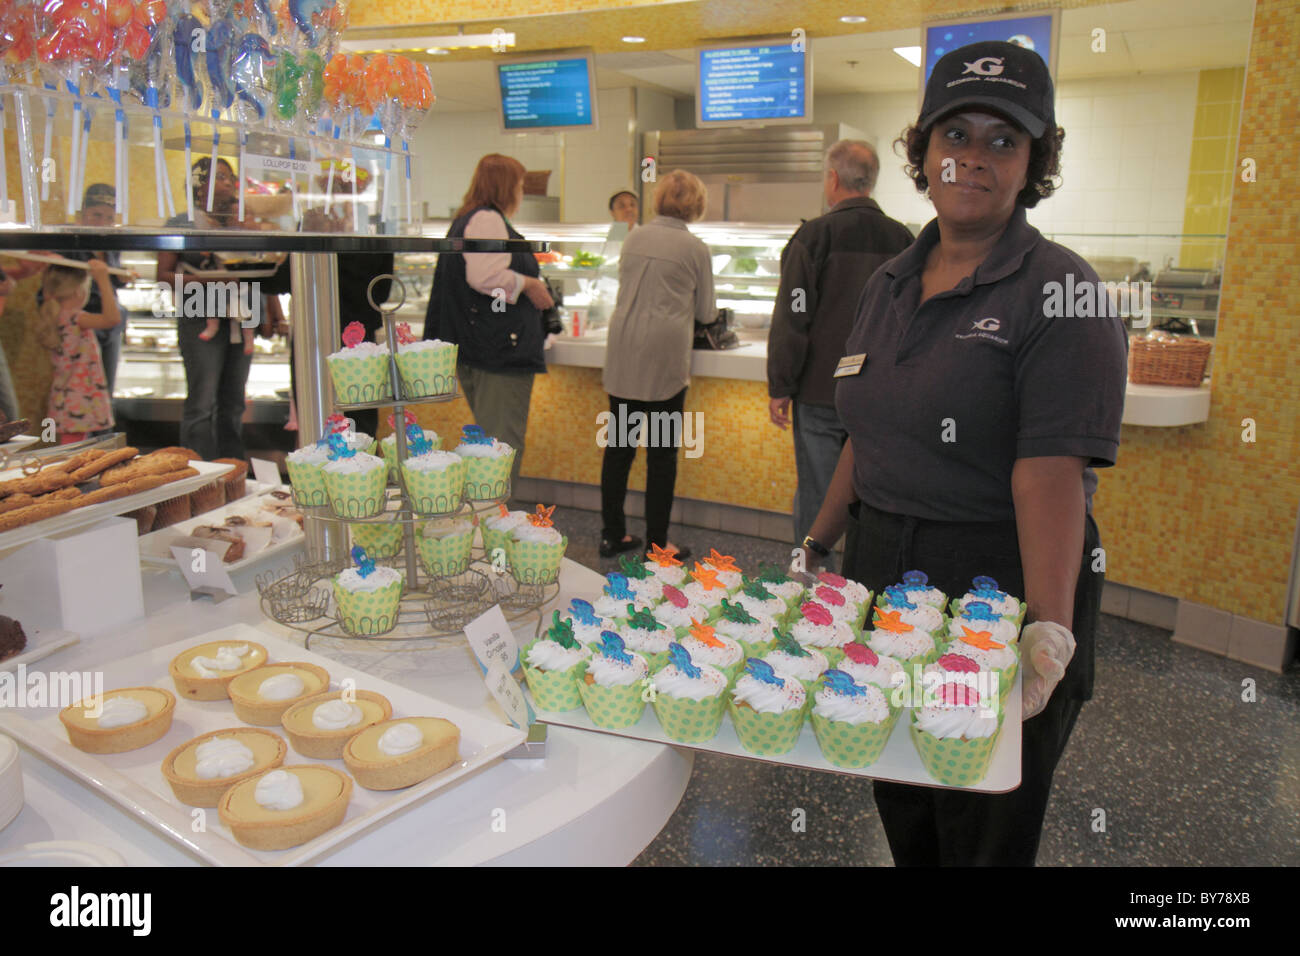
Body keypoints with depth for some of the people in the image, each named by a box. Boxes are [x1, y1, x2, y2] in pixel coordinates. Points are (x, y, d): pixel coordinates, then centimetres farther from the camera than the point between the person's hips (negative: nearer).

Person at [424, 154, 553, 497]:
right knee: (503, 444, -7)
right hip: (500, 348, -11)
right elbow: (484, 276, -26)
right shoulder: (487, 219, -12)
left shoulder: (465, 220, 21)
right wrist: (529, 285, -13)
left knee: (489, 440, 17)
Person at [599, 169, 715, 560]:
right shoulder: (695, 248, -2)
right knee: (662, 454, 2)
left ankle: (612, 534, 19)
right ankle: (656, 545, 9)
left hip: (622, 352, 5)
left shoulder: (634, 238, 10)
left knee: (619, 447, 11)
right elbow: (706, 312, 8)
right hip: (664, 355, -5)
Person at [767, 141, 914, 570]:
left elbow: (791, 320, -9)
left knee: (814, 498, 5)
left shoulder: (815, 235, -8)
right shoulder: (902, 238, 6)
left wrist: (780, 387, -3)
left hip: (822, 391, -4)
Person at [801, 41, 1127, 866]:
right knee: (900, 814, 21)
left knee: (983, 835, 11)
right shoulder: (890, 284, 9)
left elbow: (1052, 474, -22)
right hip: (880, 570, 6)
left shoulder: (1057, 290, -12)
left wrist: (1052, 628, -31)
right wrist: (817, 548, 14)